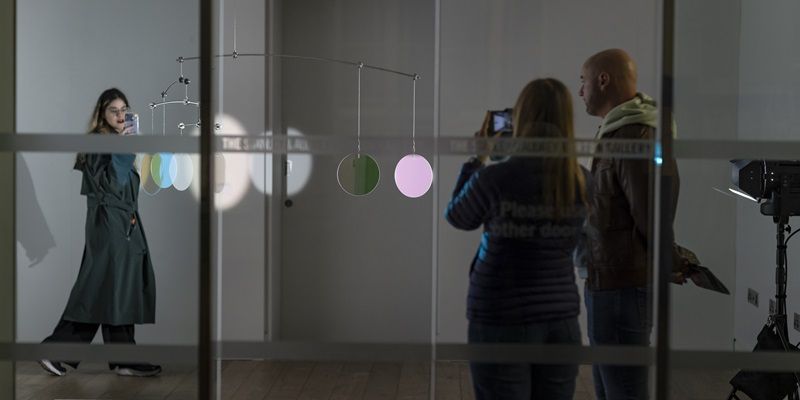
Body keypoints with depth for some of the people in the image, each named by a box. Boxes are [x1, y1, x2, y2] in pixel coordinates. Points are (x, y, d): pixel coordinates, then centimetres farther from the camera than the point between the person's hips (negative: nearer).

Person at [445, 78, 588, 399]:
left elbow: (457, 218, 5)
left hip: (502, 322, -4)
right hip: (561, 319, 4)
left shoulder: (494, 178, -15)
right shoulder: (582, 182, -2)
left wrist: (476, 159, 12)